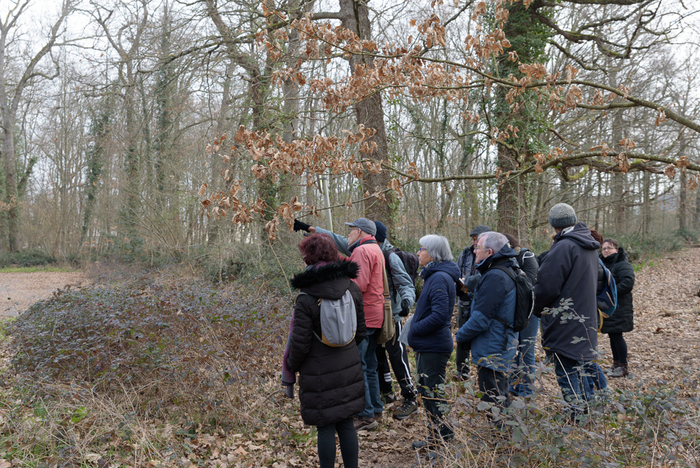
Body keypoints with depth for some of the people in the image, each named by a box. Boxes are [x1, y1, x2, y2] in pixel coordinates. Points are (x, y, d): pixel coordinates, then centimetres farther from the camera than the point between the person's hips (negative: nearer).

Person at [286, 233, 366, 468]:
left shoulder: (306, 299, -20)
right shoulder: (351, 287, -4)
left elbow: (300, 344, -14)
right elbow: (360, 331, 5)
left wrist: (290, 365, 6)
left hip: (320, 374, -5)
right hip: (349, 368, 5)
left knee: (325, 427, 7)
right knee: (346, 423, 16)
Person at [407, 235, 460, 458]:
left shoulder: (439, 278, -20)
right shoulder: (433, 276, 12)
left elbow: (439, 316, -26)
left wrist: (414, 329, -16)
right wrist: (415, 328, 8)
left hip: (434, 347, -10)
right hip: (426, 346, 10)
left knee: (434, 395, 0)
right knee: (426, 392, 19)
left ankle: (444, 444, 12)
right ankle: (434, 439, 32)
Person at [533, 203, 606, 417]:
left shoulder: (564, 247, -20)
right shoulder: (590, 247, 9)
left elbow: (546, 285, -18)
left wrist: (534, 308, -1)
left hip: (565, 325, -9)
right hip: (586, 319, 9)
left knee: (567, 372, -1)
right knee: (581, 368, 21)